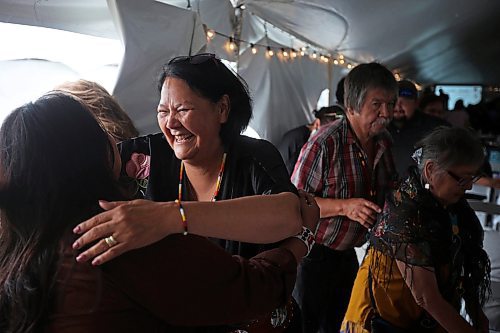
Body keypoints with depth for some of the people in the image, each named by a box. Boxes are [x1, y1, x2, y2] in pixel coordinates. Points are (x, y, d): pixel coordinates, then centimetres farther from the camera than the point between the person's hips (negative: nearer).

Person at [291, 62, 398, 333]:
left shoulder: (384, 142, 1)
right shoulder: (325, 143, -23)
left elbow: (387, 189, 16)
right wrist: (345, 206, -31)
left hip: (347, 252, 7)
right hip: (313, 252, -7)